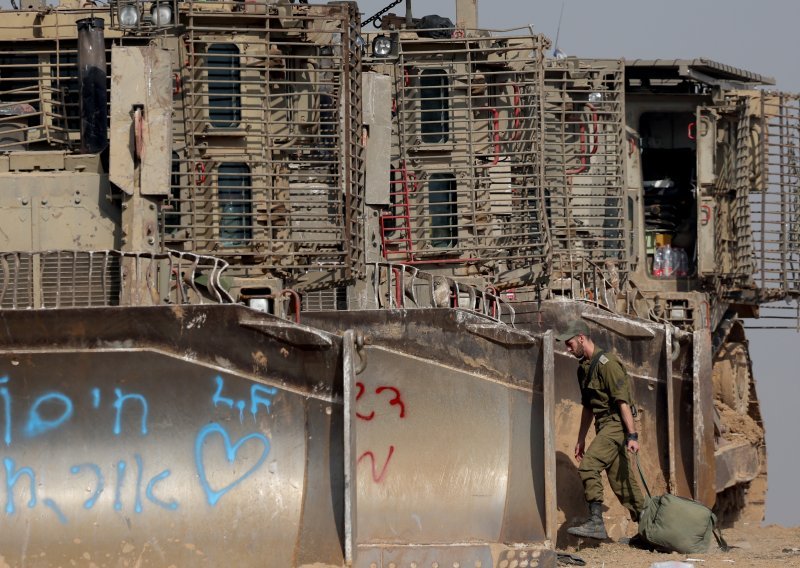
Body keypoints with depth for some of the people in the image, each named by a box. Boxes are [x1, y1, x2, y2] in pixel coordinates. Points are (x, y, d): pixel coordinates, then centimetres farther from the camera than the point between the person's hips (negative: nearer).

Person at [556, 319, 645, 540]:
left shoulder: (606, 363, -14)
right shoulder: (583, 367, 16)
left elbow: (623, 400, -19)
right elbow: (588, 406, 25)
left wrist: (632, 436, -24)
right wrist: (581, 439, 26)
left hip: (616, 423, -10)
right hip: (604, 426, 10)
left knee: (588, 466, -22)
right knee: (621, 480, 9)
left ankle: (596, 522, -25)